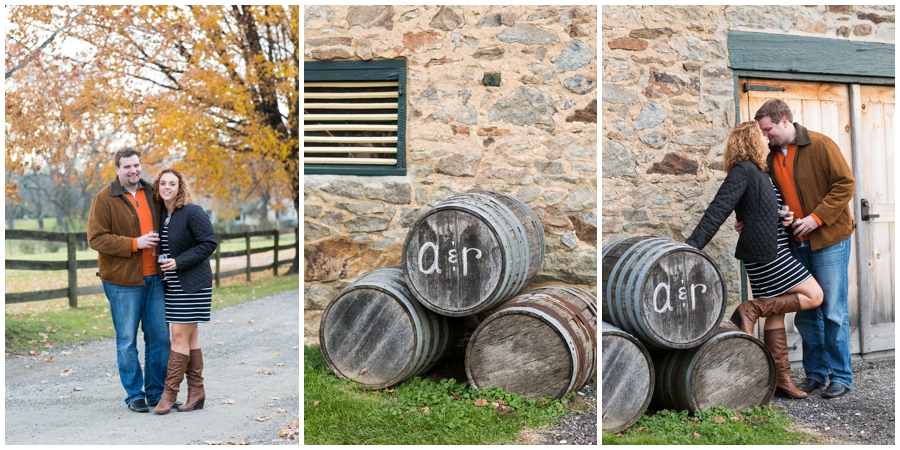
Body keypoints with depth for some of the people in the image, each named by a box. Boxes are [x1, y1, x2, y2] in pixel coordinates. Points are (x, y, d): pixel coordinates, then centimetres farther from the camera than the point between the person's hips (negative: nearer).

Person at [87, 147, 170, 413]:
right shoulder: (105, 199, -5)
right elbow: (96, 238, -12)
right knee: (127, 340, 5)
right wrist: (135, 243, -18)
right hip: (123, 280, -4)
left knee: (159, 337, 7)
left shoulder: (151, 194, 10)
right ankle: (134, 395, 17)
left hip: (154, 277, 5)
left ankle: (156, 392, 20)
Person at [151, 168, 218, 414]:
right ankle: (197, 392, 17)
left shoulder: (192, 212, -12)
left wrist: (178, 262, -18)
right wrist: (160, 263, 4)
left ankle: (169, 394, -1)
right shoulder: (160, 213, 9)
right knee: (190, 339, 11)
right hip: (173, 284, 7)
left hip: (192, 283, -7)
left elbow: (209, 243, -16)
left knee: (180, 336, -7)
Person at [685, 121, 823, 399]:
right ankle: (751, 309, -6)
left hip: (770, 252, 9)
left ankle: (781, 377, 18)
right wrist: (693, 245, -28)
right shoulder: (743, 171, -14)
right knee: (814, 295, -5)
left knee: (775, 312, 12)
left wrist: (785, 217, 4)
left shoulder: (759, 173, 15)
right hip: (766, 253, -9)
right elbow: (718, 210, -22)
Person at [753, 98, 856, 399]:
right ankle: (815, 373, 21)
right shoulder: (772, 157, 9)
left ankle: (841, 376, 10)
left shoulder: (820, 145, -10)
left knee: (833, 312, -2)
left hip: (829, 241, -6)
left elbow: (845, 183, -13)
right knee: (805, 314, 10)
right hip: (797, 243, 6)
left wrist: (817, 217, -19)